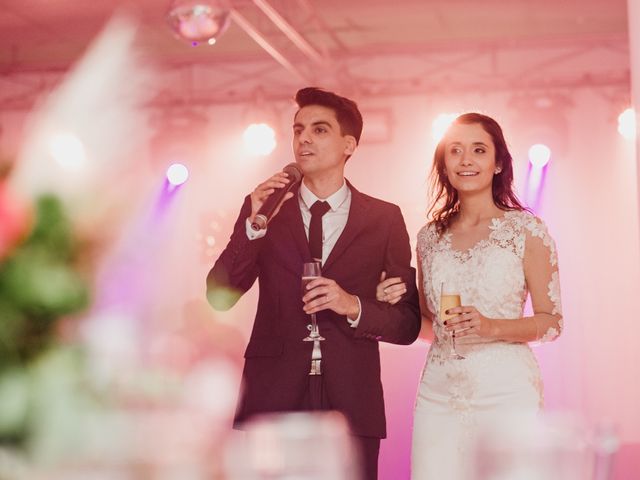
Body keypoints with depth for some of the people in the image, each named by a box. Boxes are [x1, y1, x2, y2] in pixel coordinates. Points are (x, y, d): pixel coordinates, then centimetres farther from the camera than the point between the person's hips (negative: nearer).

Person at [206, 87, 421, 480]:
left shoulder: (385, 218, 4)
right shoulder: (265, 207, 6)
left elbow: (408, 324, 5)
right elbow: (219, 297, -1)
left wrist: (354, 306, -14)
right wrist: (254, 224, -13)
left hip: (351, 403, 0)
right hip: (272, 399, 0)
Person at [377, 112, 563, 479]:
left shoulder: (526, 229, -1)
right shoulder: (430, 236, 10)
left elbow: (552, 321, -2)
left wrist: (492, 327, -17)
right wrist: (398, 304, -1)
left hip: (505, 390, -3)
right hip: (439, 393, 3)